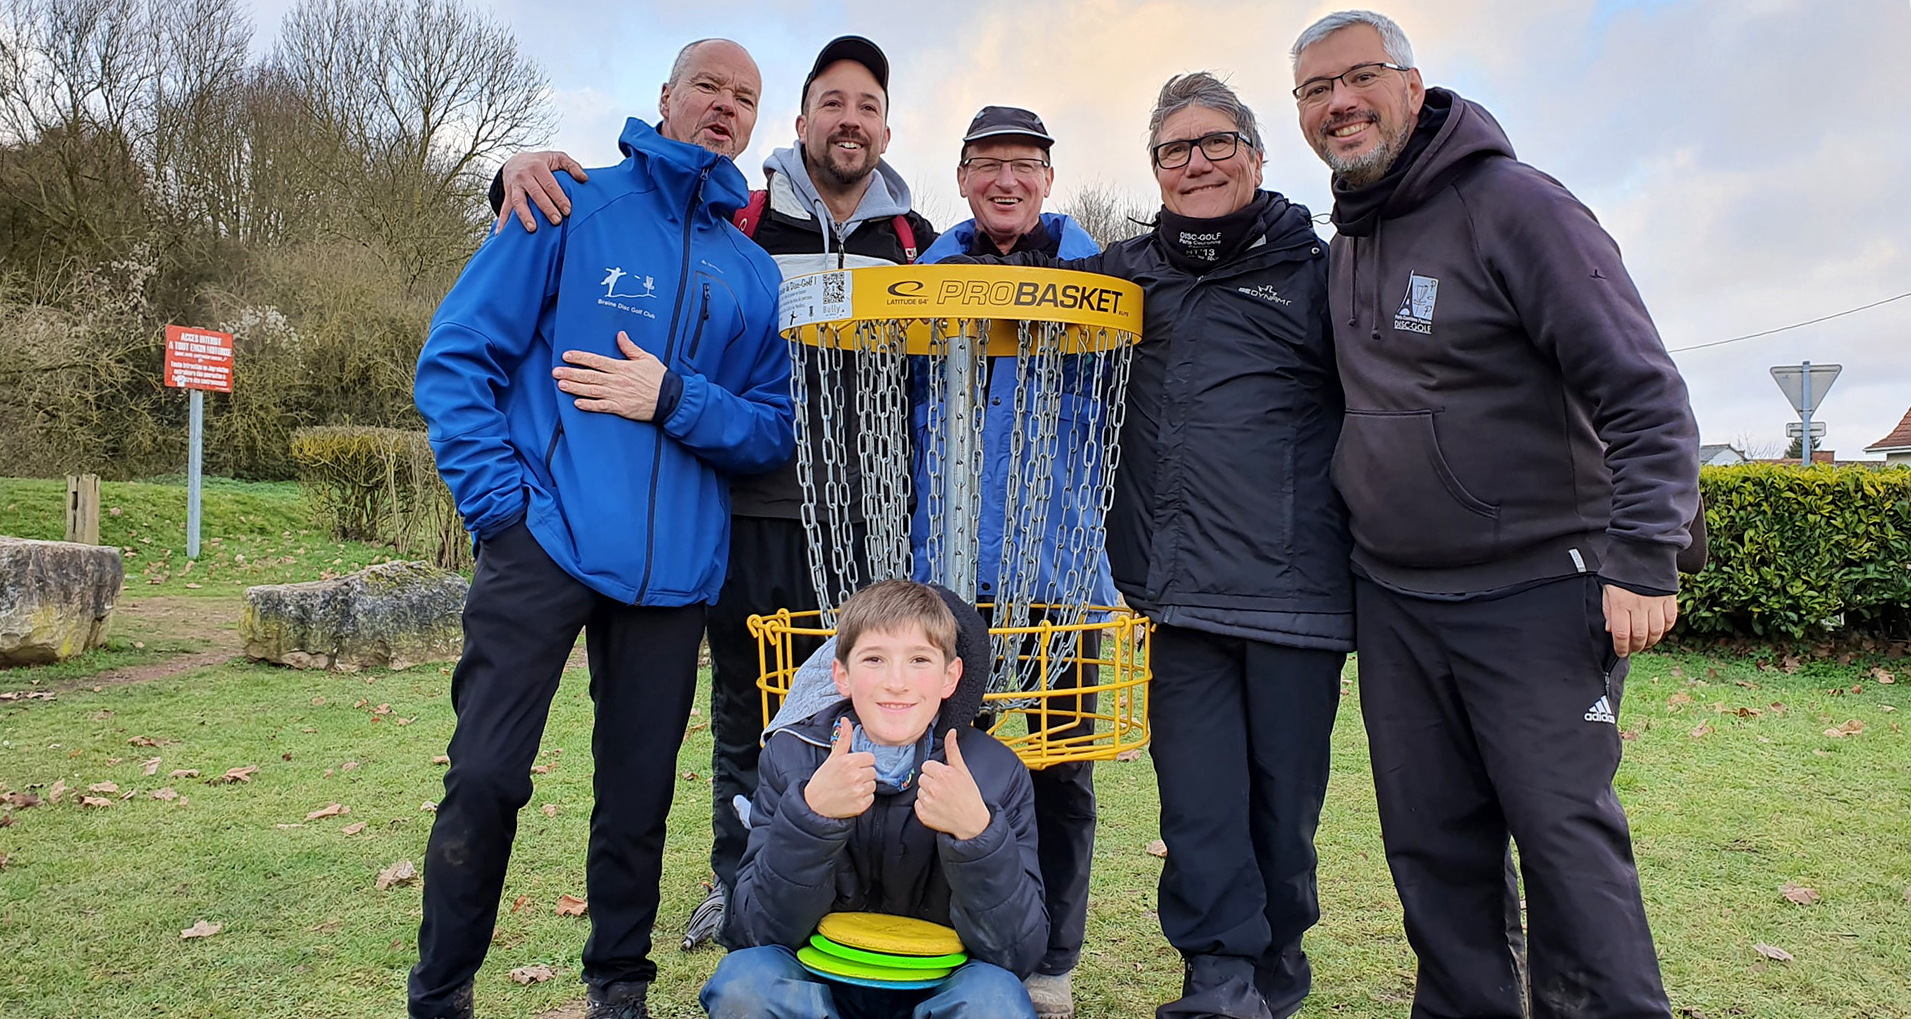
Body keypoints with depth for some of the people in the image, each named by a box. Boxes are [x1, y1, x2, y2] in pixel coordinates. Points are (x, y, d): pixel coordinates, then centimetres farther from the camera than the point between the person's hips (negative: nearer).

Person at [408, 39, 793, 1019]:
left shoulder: (752, 271, 12)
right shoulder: (575, 205, 2)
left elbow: (772, 431, 6)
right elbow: (457, 352, -2)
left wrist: (671, 400, -12)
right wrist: (502, 499, -10)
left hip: (673, 567, 3)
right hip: (547, 540, -3)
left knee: (639, 793, 10)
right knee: (485, 776, -5)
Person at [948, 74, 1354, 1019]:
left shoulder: (1313, 270, 9)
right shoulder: (1130, 270, 16)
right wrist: (1016, 261, 9)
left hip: (1295, 586, -1)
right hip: (1180, 592, 2)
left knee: (1283, 793, 8)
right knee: (1199, 801, 0)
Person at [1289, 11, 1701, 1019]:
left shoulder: (1514, 205, -9)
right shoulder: (1346, 245, 12)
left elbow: (1642, 393, -13)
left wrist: (1644, 557, -20)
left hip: (1535, 593, -6)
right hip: (1392, 601, 7)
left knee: (1565, 830, -1)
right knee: (1431, 840, 11)